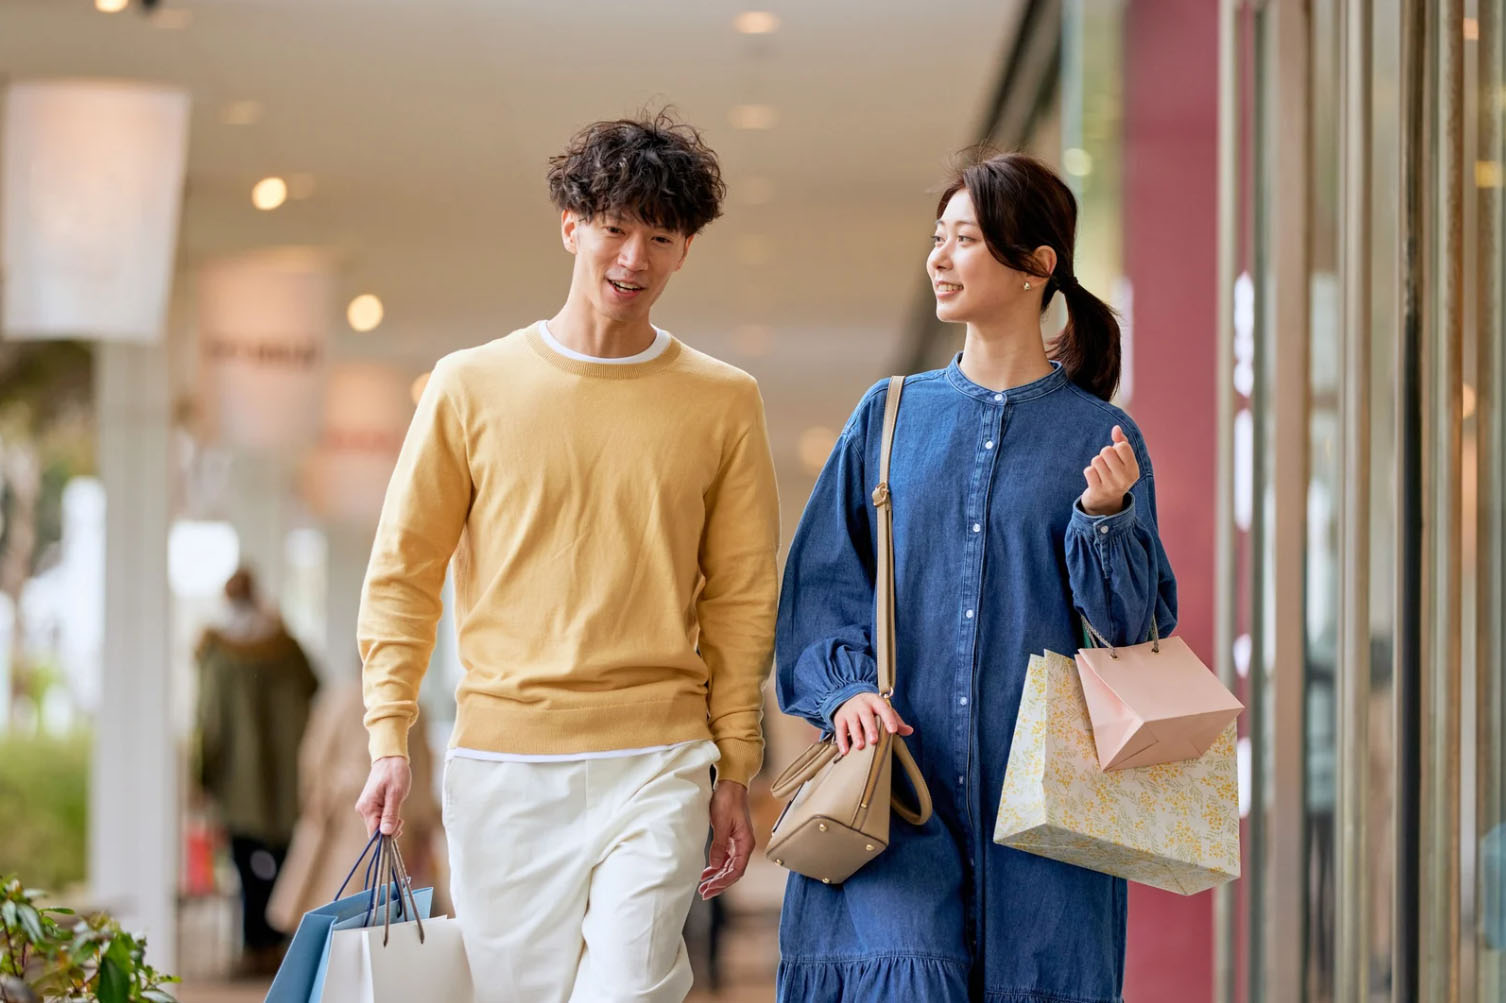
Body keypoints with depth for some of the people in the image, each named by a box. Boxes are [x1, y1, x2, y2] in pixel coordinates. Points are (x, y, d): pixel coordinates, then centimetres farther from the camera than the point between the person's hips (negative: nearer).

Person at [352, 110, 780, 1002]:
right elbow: (403, 574, 8)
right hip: (499, 761, 1)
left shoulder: (723, 402, 7)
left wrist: (736, 771, 6)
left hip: (655, 765, -1)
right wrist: (389, 737, -1)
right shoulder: (472, 386, 5)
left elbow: (742, 600, 10)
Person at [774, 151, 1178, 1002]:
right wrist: (846, 688, -9)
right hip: (901, 781, 1)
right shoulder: (891, 417, 9)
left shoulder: (1098, 437, 4)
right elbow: (822, 582, 8)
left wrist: (1105, 518, -15)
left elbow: (1136, 622, 2)